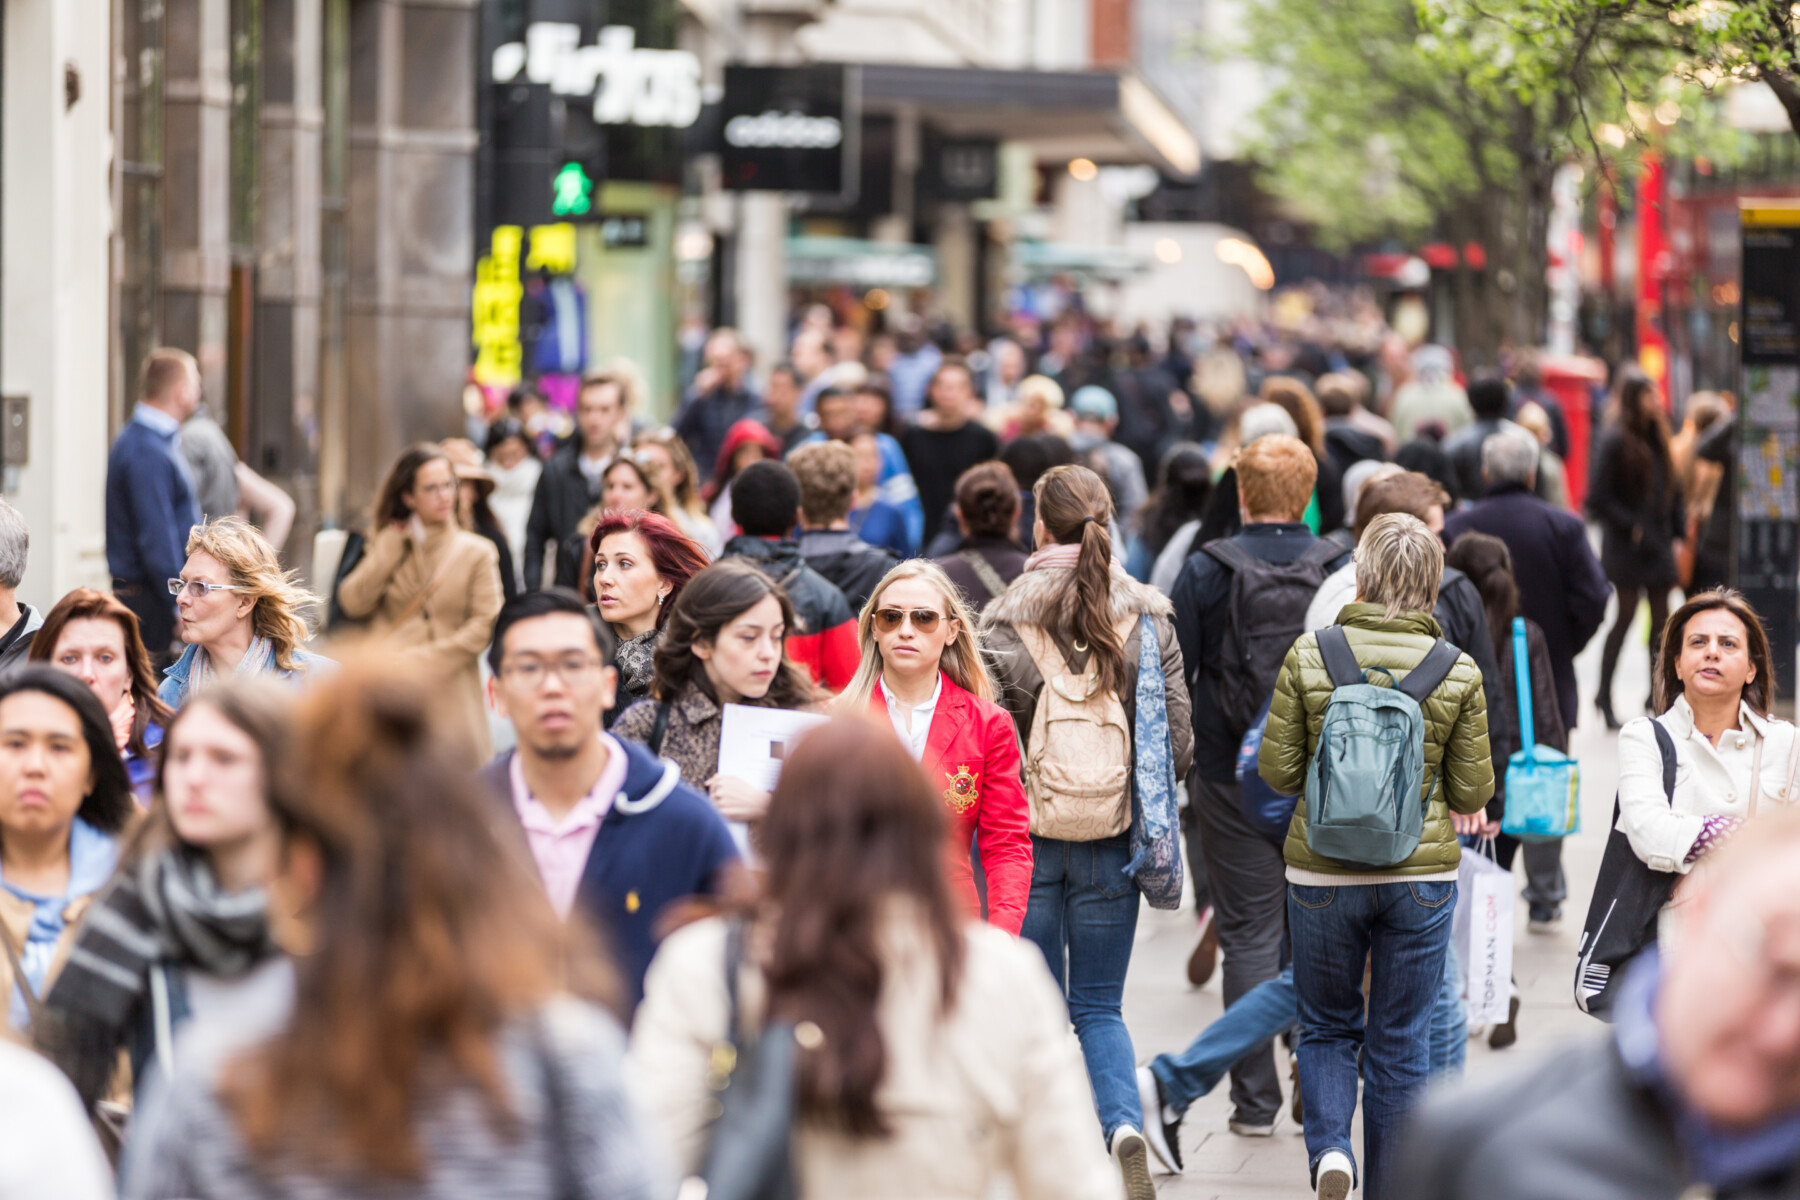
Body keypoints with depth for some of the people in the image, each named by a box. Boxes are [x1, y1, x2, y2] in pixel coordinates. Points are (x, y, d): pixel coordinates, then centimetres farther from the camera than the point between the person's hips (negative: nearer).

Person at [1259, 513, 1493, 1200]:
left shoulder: (1308, 657, -8)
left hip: (1322, 873, 0)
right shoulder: (1459, 671, -6)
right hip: (1422, 874, 0)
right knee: (1401, 1041, 11)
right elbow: (1472, 794, -2)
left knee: (1326, 1025, 17)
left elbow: (1276, 770, -5)